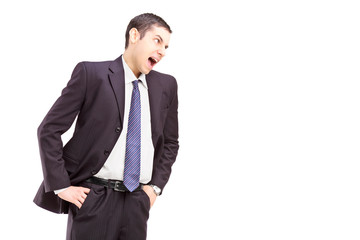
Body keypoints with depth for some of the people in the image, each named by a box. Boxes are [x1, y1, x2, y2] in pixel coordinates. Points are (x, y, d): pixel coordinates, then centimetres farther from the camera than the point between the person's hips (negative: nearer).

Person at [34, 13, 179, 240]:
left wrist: (155, 186, 8)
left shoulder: (167, 85, 8)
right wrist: (61, 187, -8)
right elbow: (49, 129, -4)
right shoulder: (91, 74, -5)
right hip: (93, 197, -4)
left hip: (138, 200, 4)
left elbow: (170, 142, 20)